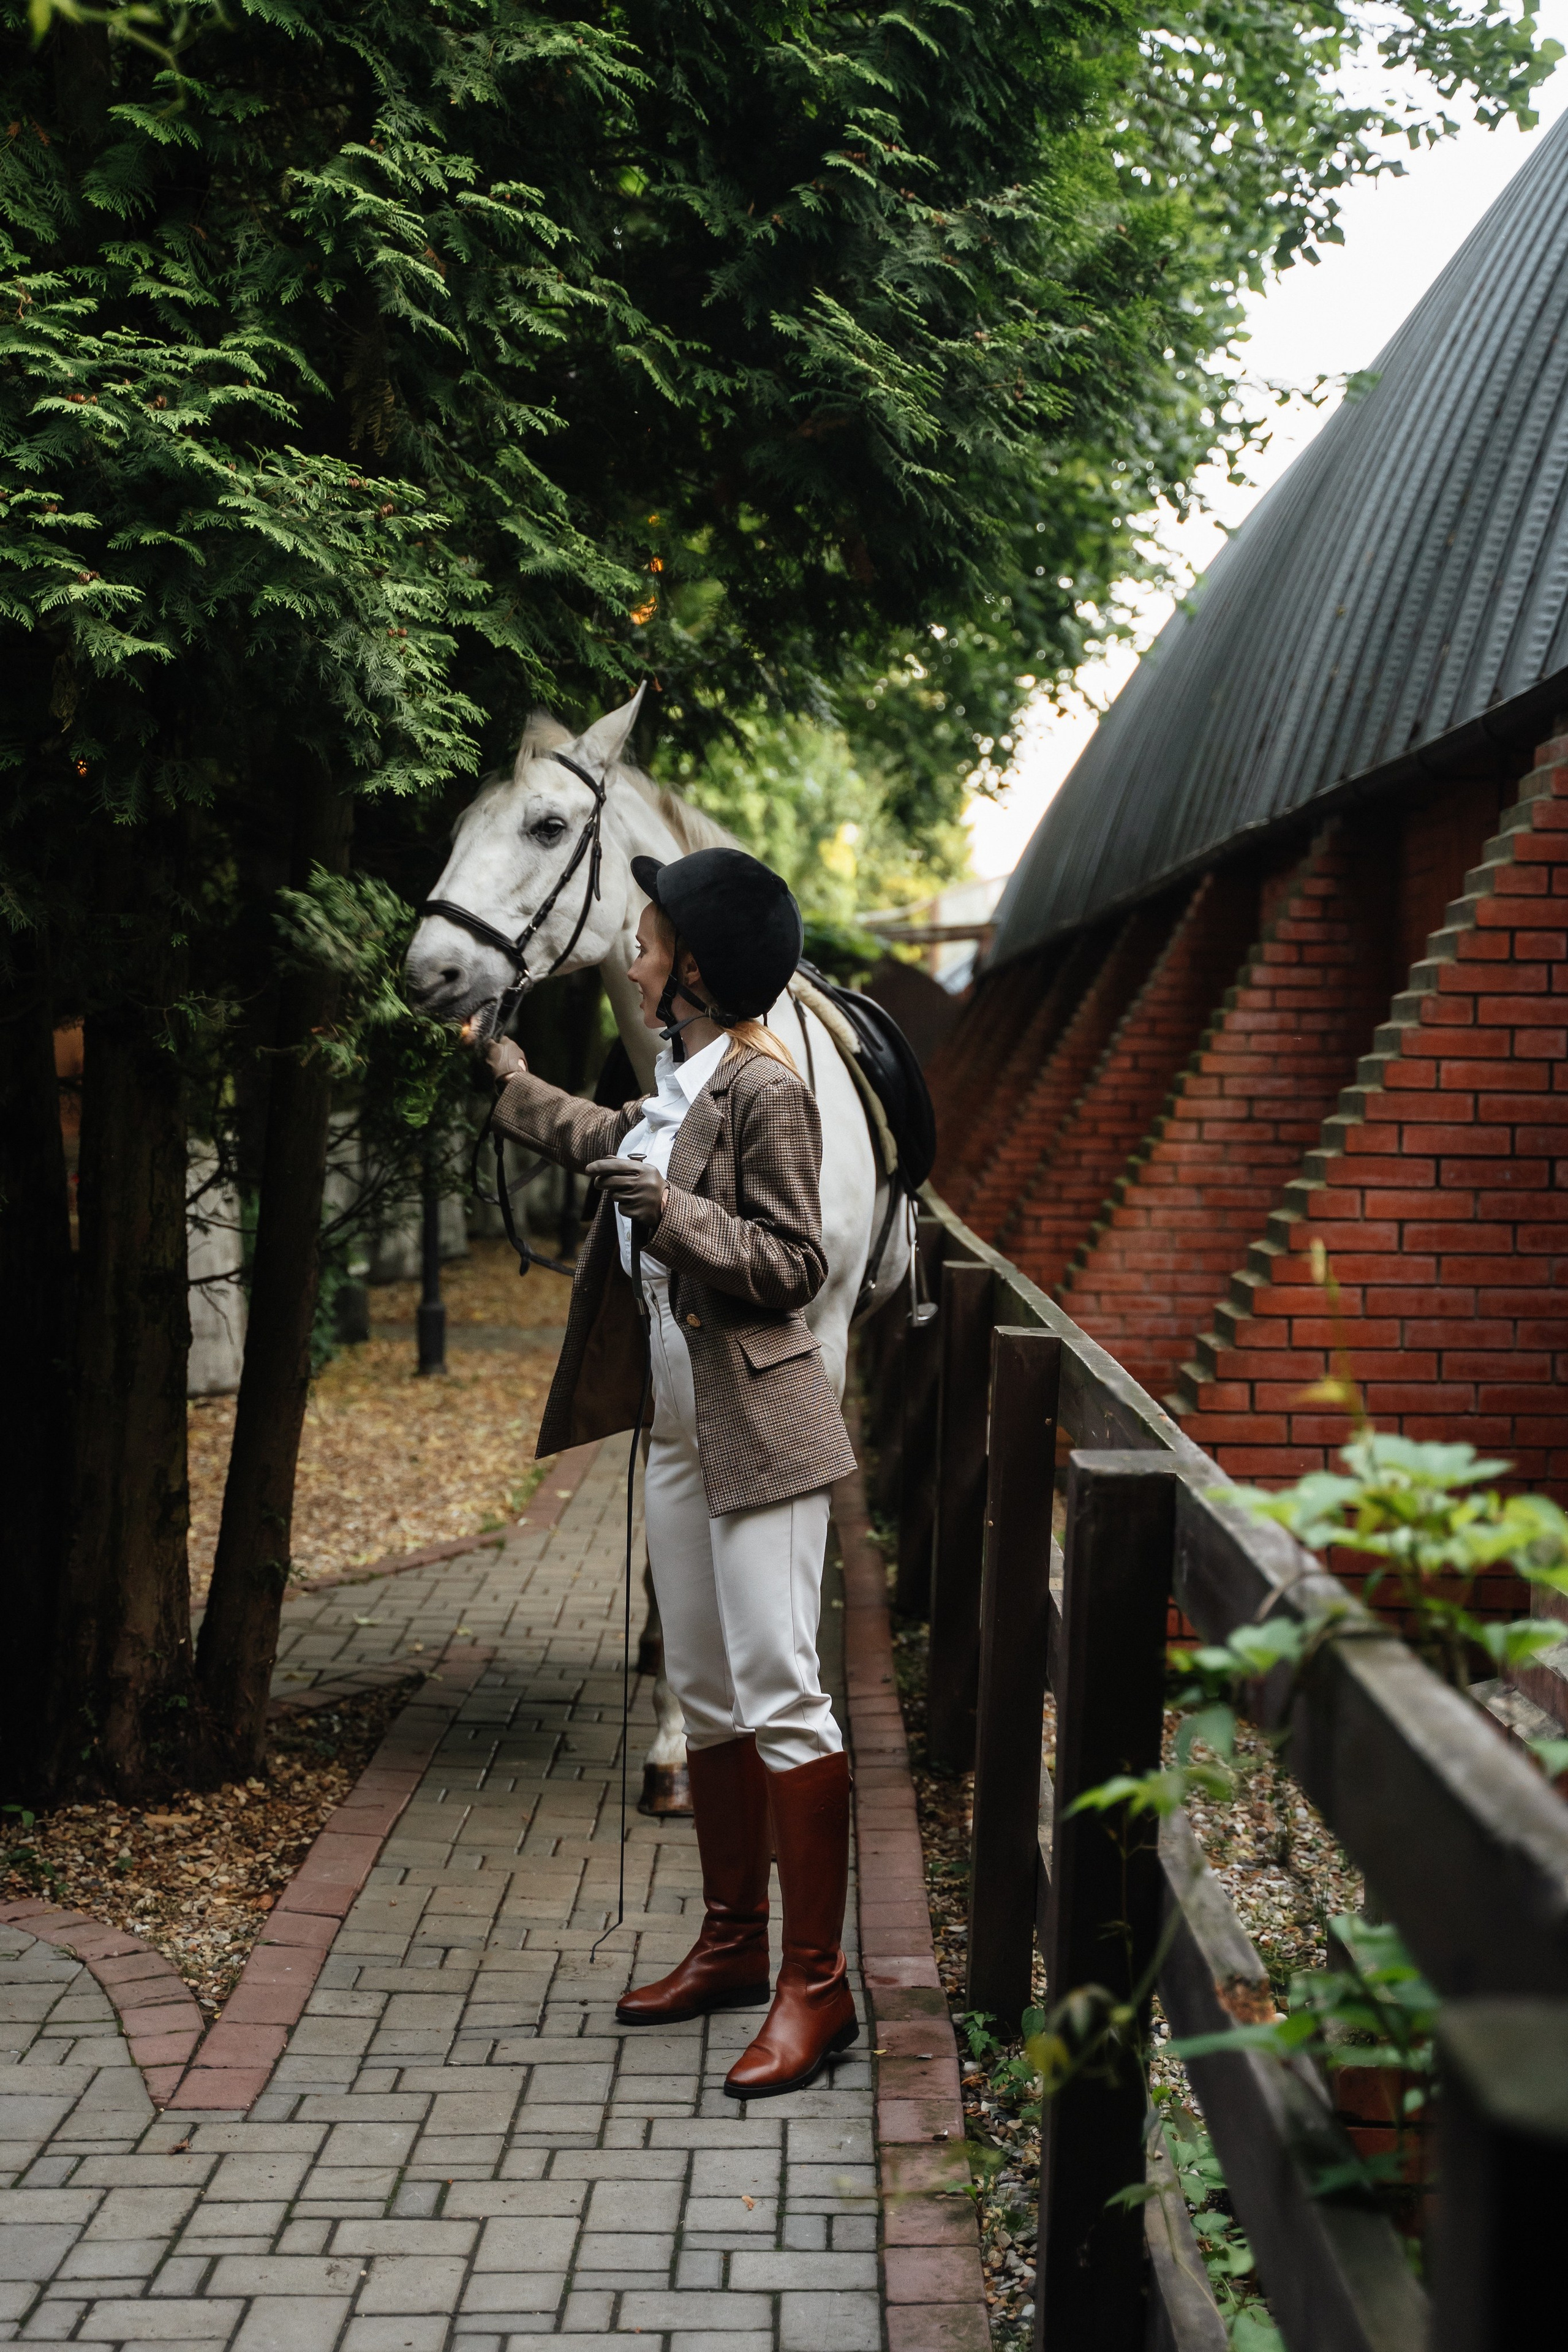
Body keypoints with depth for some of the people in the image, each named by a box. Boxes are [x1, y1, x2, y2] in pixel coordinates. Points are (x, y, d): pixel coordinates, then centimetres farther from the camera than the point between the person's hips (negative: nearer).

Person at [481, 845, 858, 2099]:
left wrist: (667, 1206, -26)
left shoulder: (765, 1088, -13)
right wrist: (498, 1066, 49)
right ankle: (734, 1942, 25)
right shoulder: (676, 1085, 14)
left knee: (778, 1690, -10)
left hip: (760, 1430, -10)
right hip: (682, 1426, 10)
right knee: (706, 1695, 14)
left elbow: (793, 1263, -16)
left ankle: (817, 1985, -5)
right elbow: (603, 1139, 36)